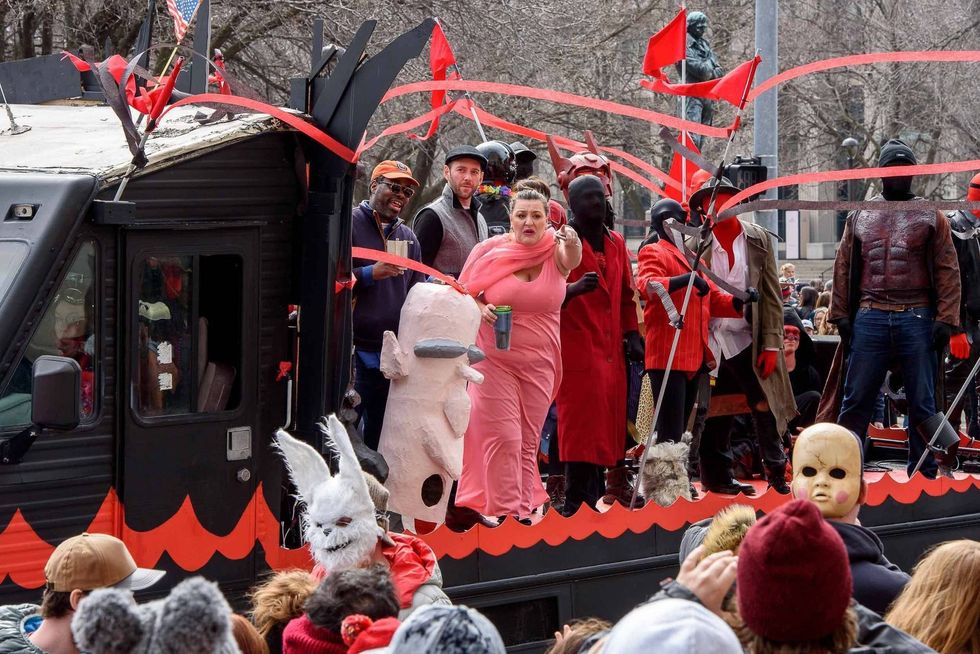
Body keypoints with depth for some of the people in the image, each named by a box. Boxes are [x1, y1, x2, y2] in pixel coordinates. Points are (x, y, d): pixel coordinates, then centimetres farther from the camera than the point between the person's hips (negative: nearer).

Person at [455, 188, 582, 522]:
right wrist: (481, 309, -17)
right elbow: (462, 294, 3)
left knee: (528, 441, 9)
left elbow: (572, 260, -27)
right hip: (494, 358, -2)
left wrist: (572, 245, -50)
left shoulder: (555, 250, -3)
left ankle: (524, 510, 16)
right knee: (503, 438, -8)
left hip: (540, 362, 2)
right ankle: (506, 511, -6)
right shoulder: (489, 250, -4)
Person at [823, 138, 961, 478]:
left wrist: (945, 319, -8)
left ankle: (923, 474, 10)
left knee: (922, 404, 3)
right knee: (856, 400, 1)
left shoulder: (930, 216, 7)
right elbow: (843, 268, 12)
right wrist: (841, 316, 3)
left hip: (917, 319, -1)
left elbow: (947, 271, 2)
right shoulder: (860, 216, 13)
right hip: (870, 319, 1)